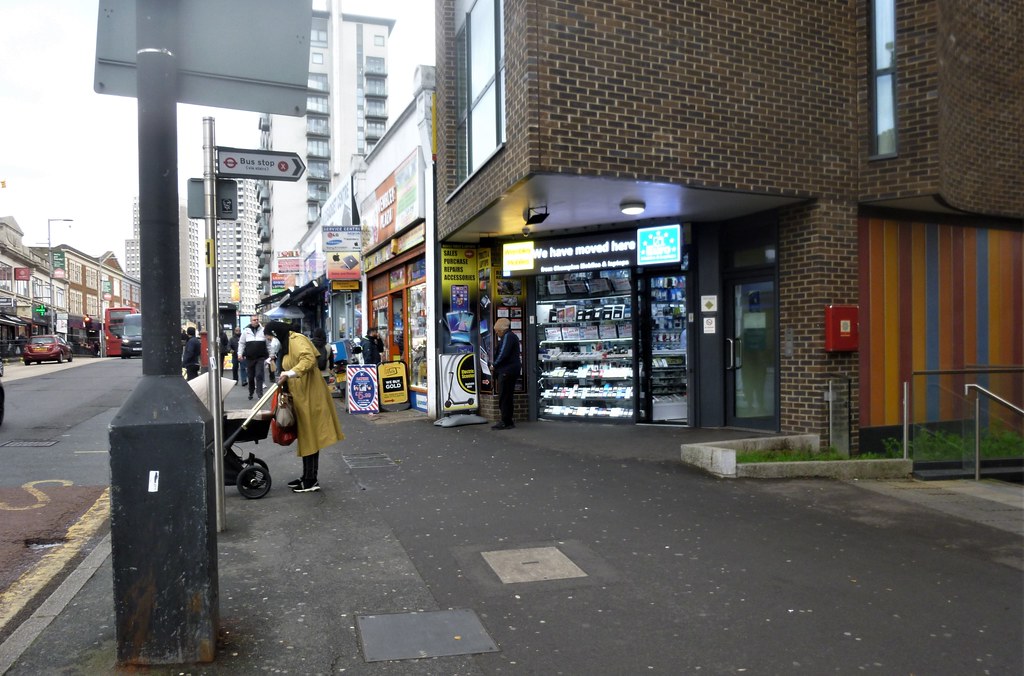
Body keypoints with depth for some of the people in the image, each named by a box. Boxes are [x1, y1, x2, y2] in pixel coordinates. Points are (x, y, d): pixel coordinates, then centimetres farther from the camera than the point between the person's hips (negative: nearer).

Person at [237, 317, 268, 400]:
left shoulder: (263, 330, 1)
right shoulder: (246, 331, 3)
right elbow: (241, 343, 10)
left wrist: (270, 354, 6)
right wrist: (240, 353, 4)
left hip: (260, 357, -1)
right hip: (249, 358, 1)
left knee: (259, 375, -12)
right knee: (250, 376, 10)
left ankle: (259, 392, -11)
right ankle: (251, 393, 23)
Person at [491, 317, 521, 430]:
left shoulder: (507, 336, -12)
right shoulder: (512, 336, 20)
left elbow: (503, 354, -20)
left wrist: (494, 365, -9)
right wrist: (497, 366, 10)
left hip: (506, 371, -11)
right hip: (512, 369, 11)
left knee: (504, 397, -7)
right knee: (508, 396, 14)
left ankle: (506, 422, -5)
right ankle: (508, 420, 19)